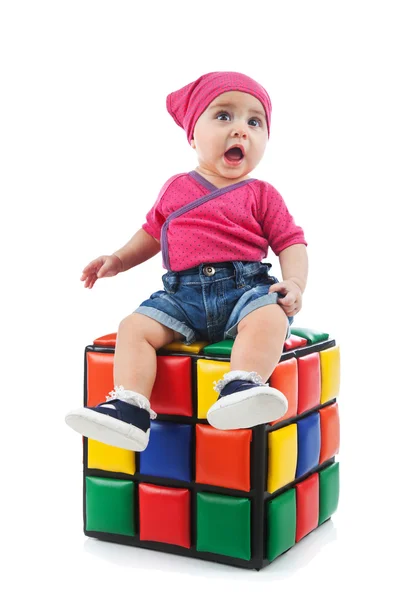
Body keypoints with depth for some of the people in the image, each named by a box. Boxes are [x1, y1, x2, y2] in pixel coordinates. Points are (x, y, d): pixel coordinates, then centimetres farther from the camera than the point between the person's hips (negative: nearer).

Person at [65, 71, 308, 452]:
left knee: (270, 317, -35)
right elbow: (153, 232, 30)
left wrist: (294, 284, -12)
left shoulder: (261, 195, 11)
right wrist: (119, 260, 17)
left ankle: (240, 389, -52)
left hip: (245, 288, -2)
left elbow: (290, 242, 7)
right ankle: (128, 409, -30)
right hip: (182, 293, 3)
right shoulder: (175, 189, 18)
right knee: (134, 326, -20)